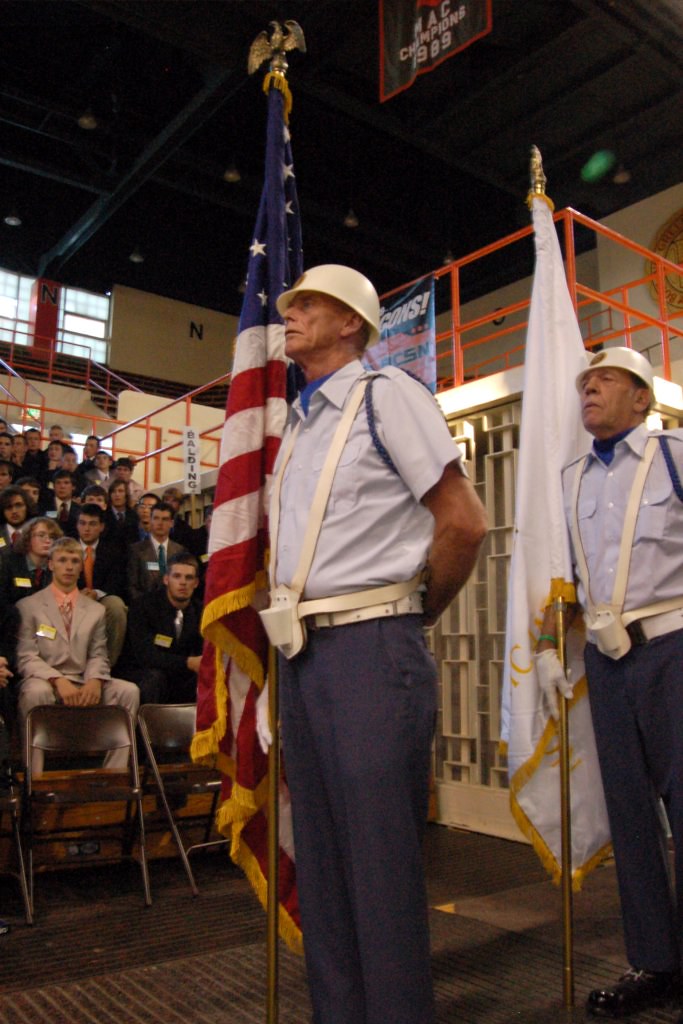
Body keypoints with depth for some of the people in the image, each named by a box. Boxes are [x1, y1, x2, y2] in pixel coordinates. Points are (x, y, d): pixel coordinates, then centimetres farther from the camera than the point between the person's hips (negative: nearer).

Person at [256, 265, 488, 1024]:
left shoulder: (385, 393, -3)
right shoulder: (297, 425, 18)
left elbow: (463, 523, -9)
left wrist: (413, 614, 1)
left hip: (370, 647, -8)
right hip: (302, 652, 8)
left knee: (381, 858, -1)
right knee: (319, 860, 15)